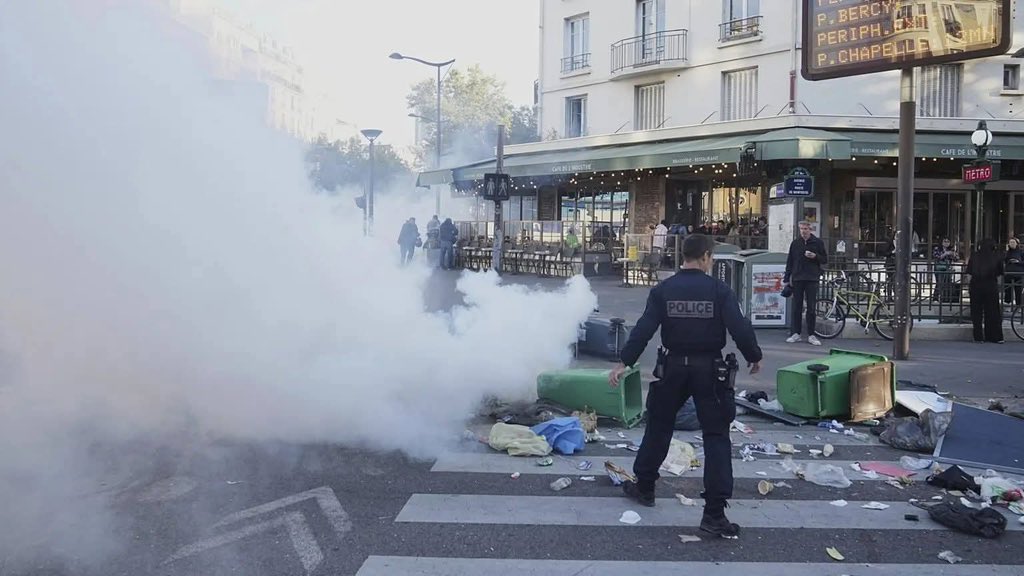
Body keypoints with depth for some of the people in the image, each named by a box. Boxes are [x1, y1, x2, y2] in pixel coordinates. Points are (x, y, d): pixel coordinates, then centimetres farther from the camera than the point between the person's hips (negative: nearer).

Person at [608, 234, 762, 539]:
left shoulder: (662, 290, -3)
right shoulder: (719, 290, -8)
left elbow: (643, 329, -8)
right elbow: (740, 327, -12)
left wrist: (624, 362, -3)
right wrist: (754, 356, 4)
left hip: (673, 367, 2)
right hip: (710, 369, -2)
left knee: (658, 427, 20)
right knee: (716, 436, 4)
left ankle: (644, 486, 33)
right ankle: (714, 513, 1)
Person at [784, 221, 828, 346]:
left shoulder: (818, 242, 4)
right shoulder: (795, 243, 9)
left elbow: (825, 260, 6)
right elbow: (789, 262, 11)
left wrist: (815, 256, -14)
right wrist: (787, 278, 6)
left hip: (812, 279, -2)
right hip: (797, 279, 2)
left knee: (811, 308, 1)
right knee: (797, 307, 4)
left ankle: (811, 335, 6)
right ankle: (796, 333, 9)